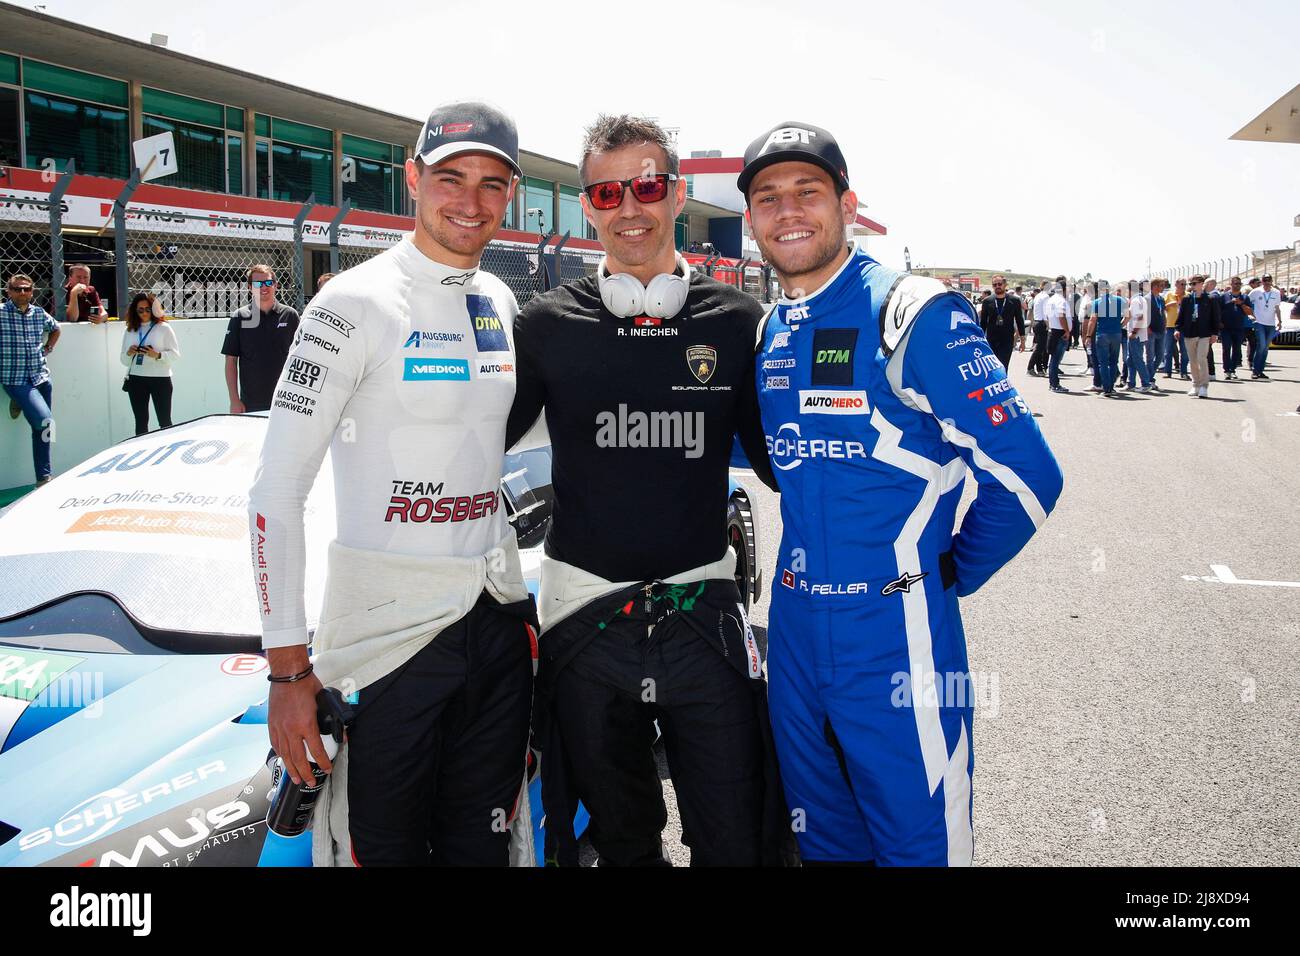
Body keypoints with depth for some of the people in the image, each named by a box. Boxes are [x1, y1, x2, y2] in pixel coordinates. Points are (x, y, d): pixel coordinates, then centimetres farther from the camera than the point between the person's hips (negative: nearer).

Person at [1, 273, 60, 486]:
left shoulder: (39, 313, 9)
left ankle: (43, 478, 14)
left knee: (41, 428, 8)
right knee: (45, 422, -24)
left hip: (41, 378, 5)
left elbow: (55, 329, 31)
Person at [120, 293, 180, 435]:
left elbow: (175, 354, -3)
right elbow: (124, 360, 16)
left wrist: (157, 355, -20)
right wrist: (129, 354, -7)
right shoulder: (129, 331, 12)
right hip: (136, 379, 4)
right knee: (141, 422, 6)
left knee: (165, 422, -1)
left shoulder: (163, 327, 1)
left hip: (160, 379, -3)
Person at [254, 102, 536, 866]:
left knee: (481, 847, 17)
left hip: (499, 622, 6)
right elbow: (277, 492, -12)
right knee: (387, 849, 6)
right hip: (389, 631, -6)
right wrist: (289, 668, -14)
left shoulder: (503, 305, 9)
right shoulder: (356, 305, -11)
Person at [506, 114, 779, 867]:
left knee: (739, 842, 7)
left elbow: (777, 459, 8)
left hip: (703, 614, 0)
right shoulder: (547, 326, 0)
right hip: (586, 615, 1)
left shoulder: (737, 322, 1)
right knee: (623, 841, 18)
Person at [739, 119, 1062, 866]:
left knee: (921, 843, 8)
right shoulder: (769, 331, 7)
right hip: (794, 628, 6)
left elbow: (1027, 474, -13)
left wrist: (952, 573, -4)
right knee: (823, 839, 21)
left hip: (896, 632, -6)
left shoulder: (915, 316, -13)